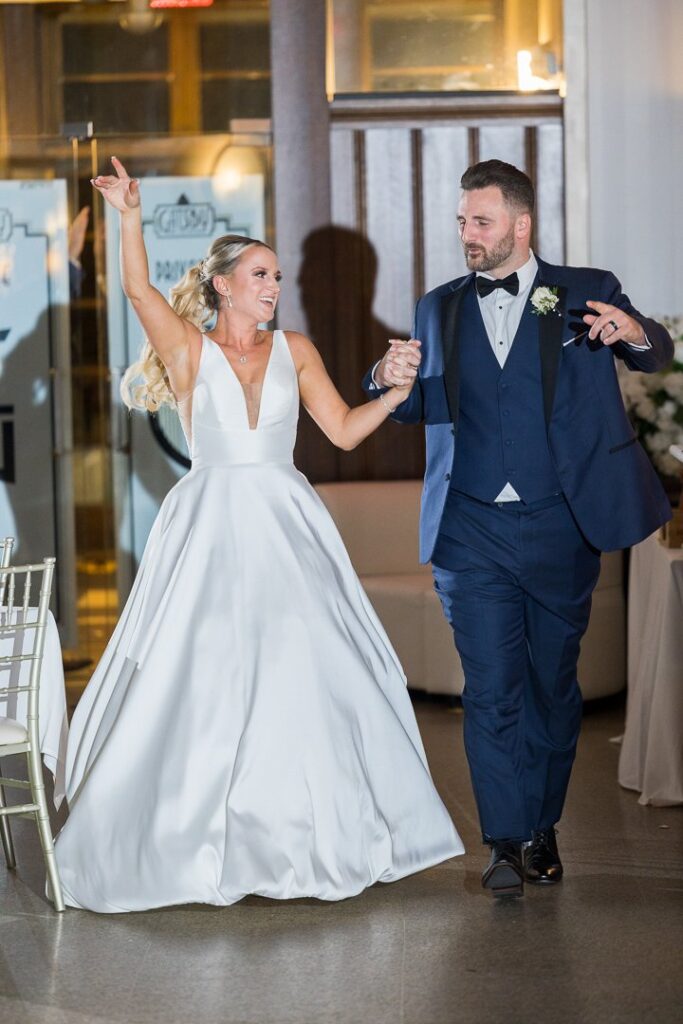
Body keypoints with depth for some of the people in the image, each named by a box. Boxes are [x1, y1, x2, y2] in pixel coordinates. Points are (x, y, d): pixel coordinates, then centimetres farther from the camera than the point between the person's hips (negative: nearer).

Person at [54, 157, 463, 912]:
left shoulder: (293, 351, 9)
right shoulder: (188, 348, 1)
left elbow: (343, 429, 8)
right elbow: (138, 290, -15)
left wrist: (396, 393, -6)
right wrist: (129, 218, -28)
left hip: (287, 528, 2)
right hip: (210, 531, -2)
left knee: (308, 676, 1)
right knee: (195, 681, -3)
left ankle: (333, 832, 14)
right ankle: (185, 841, 9)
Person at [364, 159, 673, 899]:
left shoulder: (585, 294, 3)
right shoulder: (440, 309, 10)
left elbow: (654, 357, -4)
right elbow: (420, 408, 12)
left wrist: (635, 333, -28)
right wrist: (391, 380, -12)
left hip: (561, 527, -1)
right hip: (475, 530, 1)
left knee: (552, 684, 10)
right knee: (490, 687, -6)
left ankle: (542, 830, 23)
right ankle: (507, 844, -4)